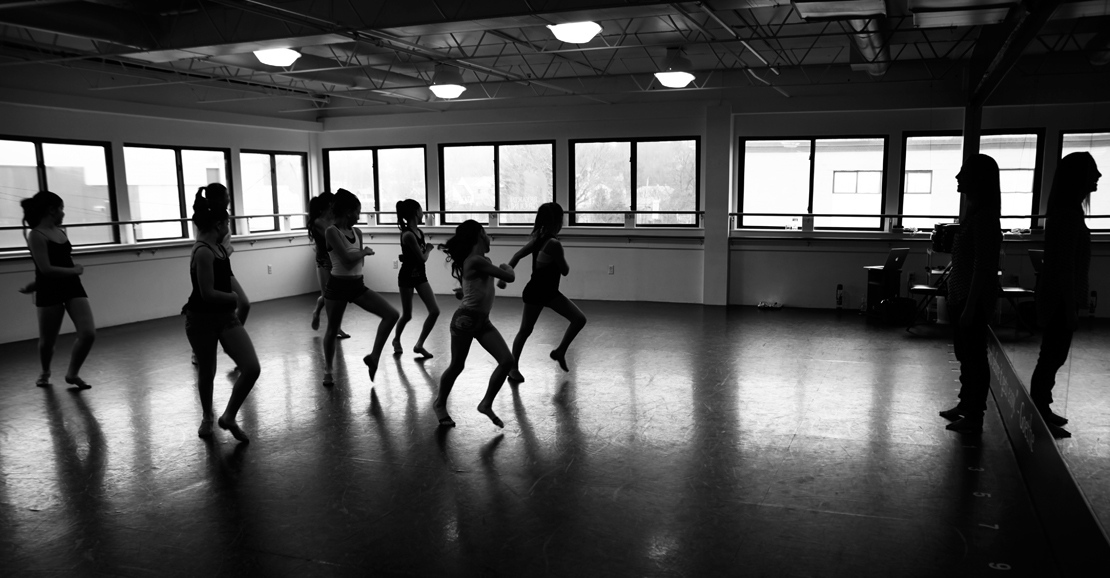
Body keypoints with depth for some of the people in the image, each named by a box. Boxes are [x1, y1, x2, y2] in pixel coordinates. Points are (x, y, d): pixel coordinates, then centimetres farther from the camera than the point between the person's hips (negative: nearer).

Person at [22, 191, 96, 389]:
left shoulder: (61, 231, 10)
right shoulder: (36, 236, -12)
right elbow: (46, 269, -19)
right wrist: (75, 270, -10)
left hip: (72, 287, 6)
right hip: (49, 292, -6)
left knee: (89, 333, -9)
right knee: (47, 340, 9)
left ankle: (72, 373, 11)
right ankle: (45, 373, 38)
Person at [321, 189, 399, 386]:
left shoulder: (357, 232, 9)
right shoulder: (332, 231, -13)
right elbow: (347, 259, -21)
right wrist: (365, 252, -7)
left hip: (357, 285, 6)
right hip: (338, 286, -6)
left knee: (392, 314, -6)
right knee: (332, 330, 9)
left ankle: (374, 356, 5)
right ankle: (328, 370, 29)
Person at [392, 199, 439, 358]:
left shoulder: (419, 231, 3)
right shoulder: (408, 234, -23)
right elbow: (422, 258, -20)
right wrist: (428, 249, -3)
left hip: (420, 275, 7)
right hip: (407, 276, -7)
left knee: (435, 311, -4)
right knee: (407, 315, 6)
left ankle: (419, 344, 6)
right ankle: (396, 340, 34)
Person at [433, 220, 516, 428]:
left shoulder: (480, 260, 11)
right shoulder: (476, 261, -19)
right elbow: (509, 278, -16)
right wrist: (508, 268, 6)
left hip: (483, 321, 8)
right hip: (466, 319, -8)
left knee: (507, 360, -5)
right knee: (457, 366, 7)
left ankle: (486, 404, 7)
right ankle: (440, 403, 30)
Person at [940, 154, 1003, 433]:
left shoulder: (984, 216, -17)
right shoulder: (974, 211, 12)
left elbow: (983, 266, -20)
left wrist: (971, 306, -20)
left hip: (974, 299, -9)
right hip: (962, 296, 9)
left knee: (974, 357, -1)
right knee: (966, 355, 17)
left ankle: (974, 418, 7)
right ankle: (966, 405, 29)